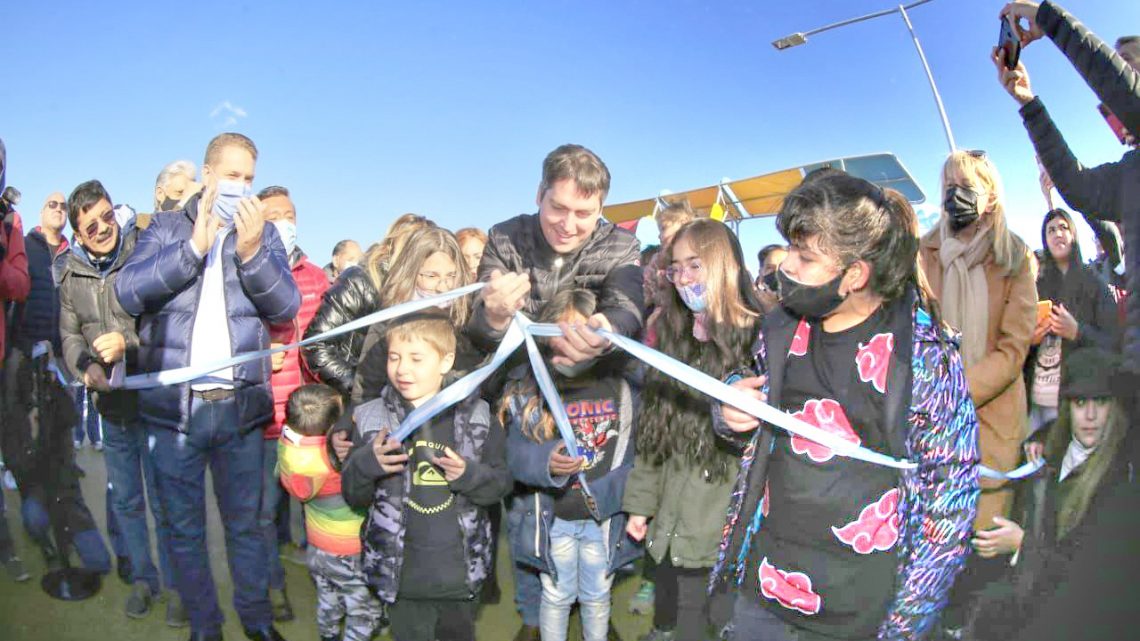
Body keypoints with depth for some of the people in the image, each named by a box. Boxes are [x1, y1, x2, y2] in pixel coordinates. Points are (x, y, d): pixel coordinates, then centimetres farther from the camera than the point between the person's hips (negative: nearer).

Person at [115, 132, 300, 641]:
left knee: (245, 523, 12)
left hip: (240, 405, 0)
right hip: (173, 406, 0)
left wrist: (251, 250, -17)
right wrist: (195, 245, -19)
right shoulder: (166, 228, 6)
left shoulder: (264, 233, 7)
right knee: (184, 528, 12)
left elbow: (287, 307, -4)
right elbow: (128, 292, -9)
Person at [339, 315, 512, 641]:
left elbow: (501, 483, -2)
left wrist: (468, 474, -22)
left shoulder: (477, 416, -5)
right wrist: (368, 463, -21)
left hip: (461, 573, 1)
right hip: (402, 575, 0)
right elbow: (353, 494, 0)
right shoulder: (371, 418, -5)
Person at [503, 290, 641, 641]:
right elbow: (515, 452, -16)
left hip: (606, 519, 1)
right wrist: (545, 461, -36)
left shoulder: (622, 388, -10)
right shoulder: (528, 392, -11)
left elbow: (641, 451, -13)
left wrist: (611, 490, -26)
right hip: (552, 519, -1)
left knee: (597, 597, 22)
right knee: (556, 597, 20)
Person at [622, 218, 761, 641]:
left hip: (732, 528, -5)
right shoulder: (672, 338, 8)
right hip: (672, 525, 5)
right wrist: (641, 502, 10)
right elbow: (652, 428, 10)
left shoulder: (759, 340, -11)